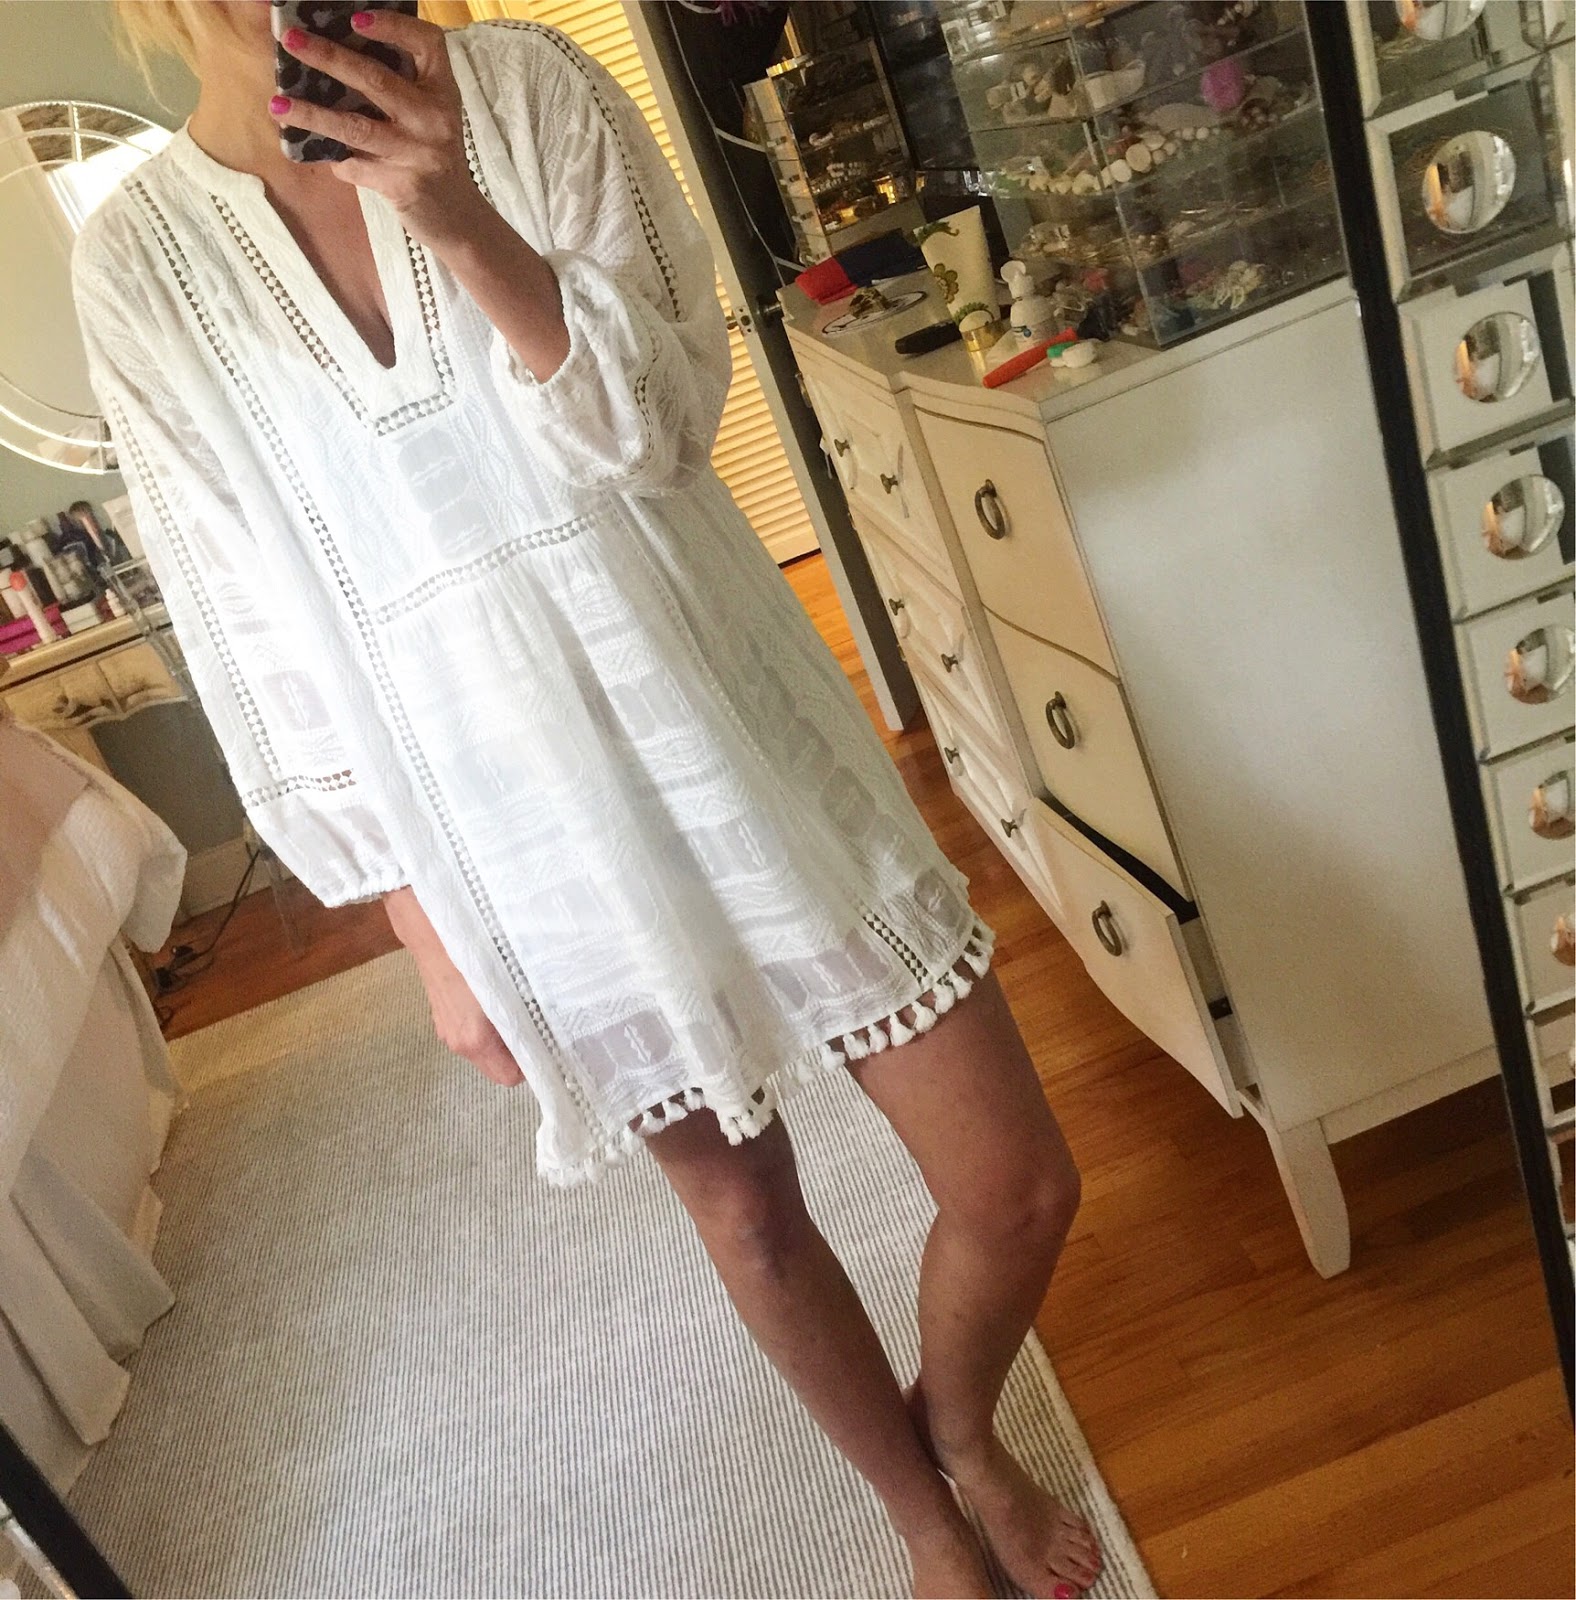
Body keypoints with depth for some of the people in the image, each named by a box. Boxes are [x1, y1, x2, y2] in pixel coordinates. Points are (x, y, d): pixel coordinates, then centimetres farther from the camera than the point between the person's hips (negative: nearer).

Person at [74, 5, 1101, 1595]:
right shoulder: (139, 260, -1)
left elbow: (669, 420, -8)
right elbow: (249, 630, 0)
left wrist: (461, 220, -24)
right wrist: (425, 926, 0)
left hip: (724, 722, 1)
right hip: (503, 818, 0)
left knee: (1016, 1184, 4)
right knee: (746, 1218, 17)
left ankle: (959, 1425, 42)